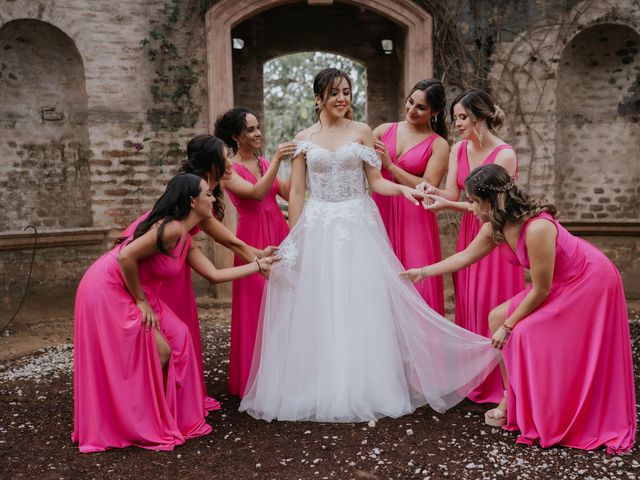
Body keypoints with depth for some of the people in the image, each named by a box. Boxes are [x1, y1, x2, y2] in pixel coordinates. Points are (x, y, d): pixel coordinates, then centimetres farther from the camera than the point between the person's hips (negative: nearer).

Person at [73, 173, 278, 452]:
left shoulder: (185, 241, 10)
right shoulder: (171, 228, -21)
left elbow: (215, 275, 11)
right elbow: (125, 256, -27)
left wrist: (259, 264, 15)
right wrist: (141, 301, -17)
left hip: (129, 293, 10)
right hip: (108, 291, -10)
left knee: (177, 338, 7)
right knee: (159, 352, -7)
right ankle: (136, 426, 11)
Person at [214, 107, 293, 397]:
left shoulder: (264, 163, 12)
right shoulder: (228, 170, -4)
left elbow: (288, 193, 4)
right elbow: (256, 193, -19)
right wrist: (276, 160, -22)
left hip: (279, 232, 5)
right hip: (253, 238, -5)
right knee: (255, 305, 0)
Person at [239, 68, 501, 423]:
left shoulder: (362, 132, 7)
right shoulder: (304, 139, 7)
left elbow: (376, 182, 4)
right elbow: (295, 193, 5)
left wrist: (403, 189, -15)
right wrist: (292, 241, 0)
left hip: (358, 228, 0)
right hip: (317, 229, 1)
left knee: (361, 307, 0)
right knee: (317, 311, 1)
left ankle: (365, 388, 12)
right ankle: (319, 390, 14)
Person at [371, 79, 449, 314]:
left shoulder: (438, 145, 0)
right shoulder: (384, 130, 10)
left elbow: (428, 188, -10)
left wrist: (390, 165, -12)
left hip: (414, 220, -3)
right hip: (381, 214, 3)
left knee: (415, 284, -3)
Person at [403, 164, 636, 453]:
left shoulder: (536, 228, -35)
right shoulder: (495, 228, -10)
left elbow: (541, 290, -25)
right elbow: (466, 256, 8)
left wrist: (508, 326, -15)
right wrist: (423, 272, 11)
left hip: (590, 283, -8)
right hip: (557, 283, 8)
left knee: (523, 334, -15)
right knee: (497, 317, 2)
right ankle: (512, 401, 11)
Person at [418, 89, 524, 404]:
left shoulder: (504, 155, -16)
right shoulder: (458, 150, 4)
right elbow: (452, 193, -2)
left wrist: (448, 205, -23)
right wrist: (433, 190, -22)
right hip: (469, 233, 6)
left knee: (493, 306, -1)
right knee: (467, 304, 9)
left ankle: (497, 383, 13)